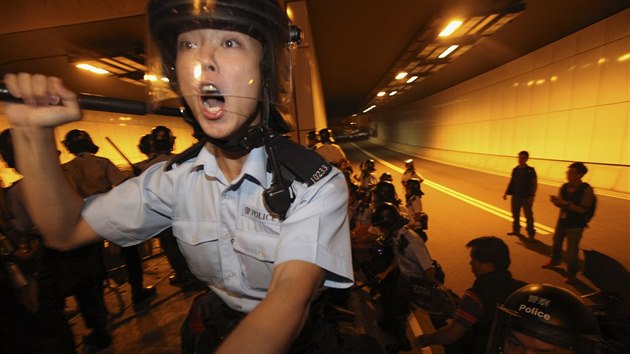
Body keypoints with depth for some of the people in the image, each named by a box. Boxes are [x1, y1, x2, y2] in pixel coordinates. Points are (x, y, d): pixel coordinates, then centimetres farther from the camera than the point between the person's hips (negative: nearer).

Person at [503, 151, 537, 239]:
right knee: (515, 215, 15)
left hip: (526, 197, -4)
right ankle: (516, 230, 30)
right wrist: (506, 192, 8)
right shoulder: (515, 169, 6)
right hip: (515, 196, 5)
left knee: (528, 216, 2)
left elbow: (535, 183, -7)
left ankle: (531, 234, 12)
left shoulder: (530, 170, -6)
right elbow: (511, 182, 12)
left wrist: (532, 195, -15)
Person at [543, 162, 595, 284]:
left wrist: (566, 203, -27)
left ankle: (572, 273, 18)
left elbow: (582, 209, -21)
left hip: (575, 226, -5)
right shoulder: (564, 187, -1)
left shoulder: (586, 189, -16)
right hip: (561, 222, 6)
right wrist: (555, 201, -15)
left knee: (572, 250, -1)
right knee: (556, 243, 22)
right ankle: (555, 260, 47)